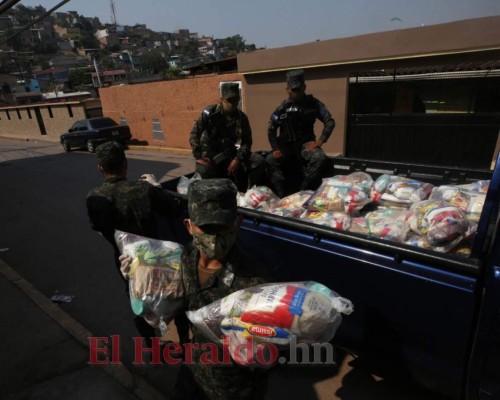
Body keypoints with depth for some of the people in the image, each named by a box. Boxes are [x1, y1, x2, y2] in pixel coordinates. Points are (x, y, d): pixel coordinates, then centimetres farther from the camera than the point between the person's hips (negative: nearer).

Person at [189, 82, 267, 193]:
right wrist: (200, 156, -20)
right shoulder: (210, 112, -9)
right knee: (203, 170, -36)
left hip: (230, 152, 3)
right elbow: (194, 134, -10)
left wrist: (238, 158, -18)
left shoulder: (242, 117, -1)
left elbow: (247, 141, -1)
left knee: (260, 161, -13)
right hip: (210, 153, -3)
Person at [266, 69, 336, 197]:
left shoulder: (313, 103, -1)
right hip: (286, 144, 1)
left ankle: (303, 192, -21)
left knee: (321, 158, -31)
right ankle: (282, 195, -22)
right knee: (270, 160, -27)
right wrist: (276, 148, -11)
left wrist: (319, 141, -11)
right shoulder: (282, 107, -1)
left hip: (306, 143, 0)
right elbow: (271, 129, 3)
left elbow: (330, 121, -1)